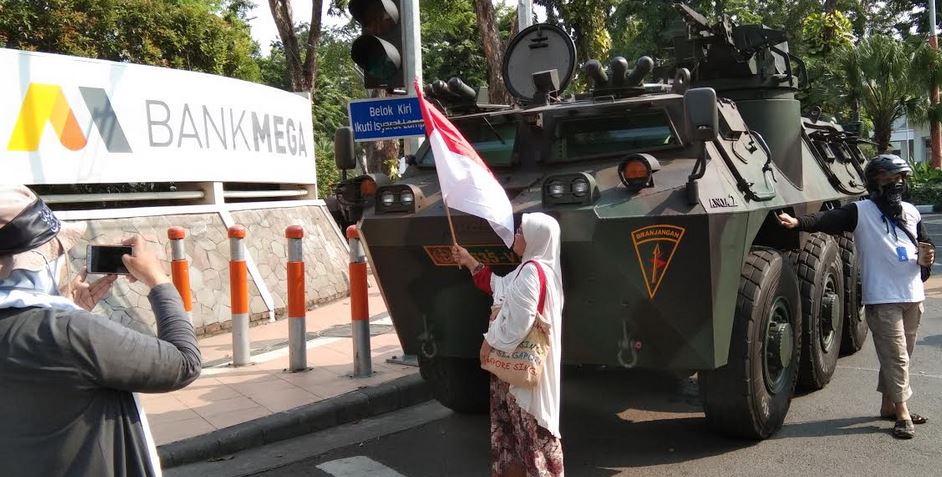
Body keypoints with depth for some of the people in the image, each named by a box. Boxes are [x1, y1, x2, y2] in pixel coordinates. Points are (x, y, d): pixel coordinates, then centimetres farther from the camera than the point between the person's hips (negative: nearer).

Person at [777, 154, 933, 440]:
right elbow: (828, 220, -22)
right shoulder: (861, 212, -6)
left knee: (900, 356, 14)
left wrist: (928, 256, 0)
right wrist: (798, 222, -40)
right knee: (895, 356, -4)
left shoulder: (911, 212, 13)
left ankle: (888, 405, 27)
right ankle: (902, 414, 4)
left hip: (913, 297, 6)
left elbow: (926, 243, 24)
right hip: (882, 299, -6)